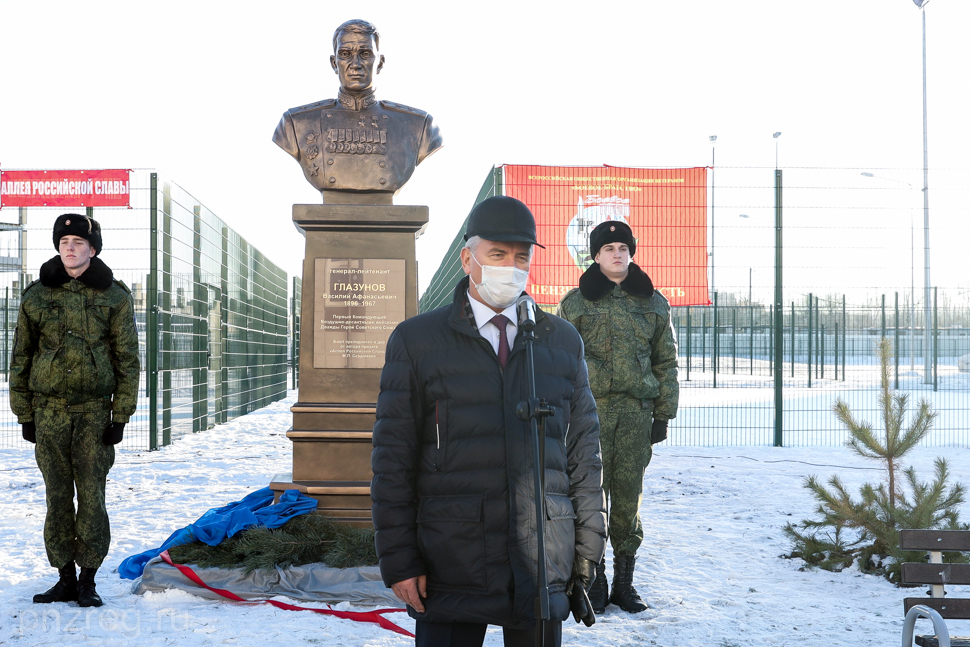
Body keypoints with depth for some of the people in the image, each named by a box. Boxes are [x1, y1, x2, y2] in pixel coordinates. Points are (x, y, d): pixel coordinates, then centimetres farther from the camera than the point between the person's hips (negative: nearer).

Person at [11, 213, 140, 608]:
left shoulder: (114, 297, 2)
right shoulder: (37, 296, 7)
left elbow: (127, 360, 2)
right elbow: (21, 357, 11)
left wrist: (120, 416, -4)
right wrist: (24, 414, 7)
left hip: (94, 411, -2)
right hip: (49, 410, 2)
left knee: (91, 495, -2)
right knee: (57, 497, 4)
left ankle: (88, 581, 8)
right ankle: (65, 579, 13)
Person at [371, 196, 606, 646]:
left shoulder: (563, 342, 10)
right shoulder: (415, 341, 2)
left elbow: (584, 451, 12)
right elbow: (393, 460, -1)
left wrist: (588, 549, 8)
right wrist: (398, 559, -6)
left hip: (543, 564, 3)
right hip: (450, 567, -2)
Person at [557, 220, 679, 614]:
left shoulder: (653, 303, 11)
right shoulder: (575, 303, 6)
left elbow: (666, 362, 13)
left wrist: (663, 414, 7)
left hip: (637, 412, 2)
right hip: (590, 409, -2)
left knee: (629, 497, 4)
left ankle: (624, 582, 14)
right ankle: (594, 582, 5)